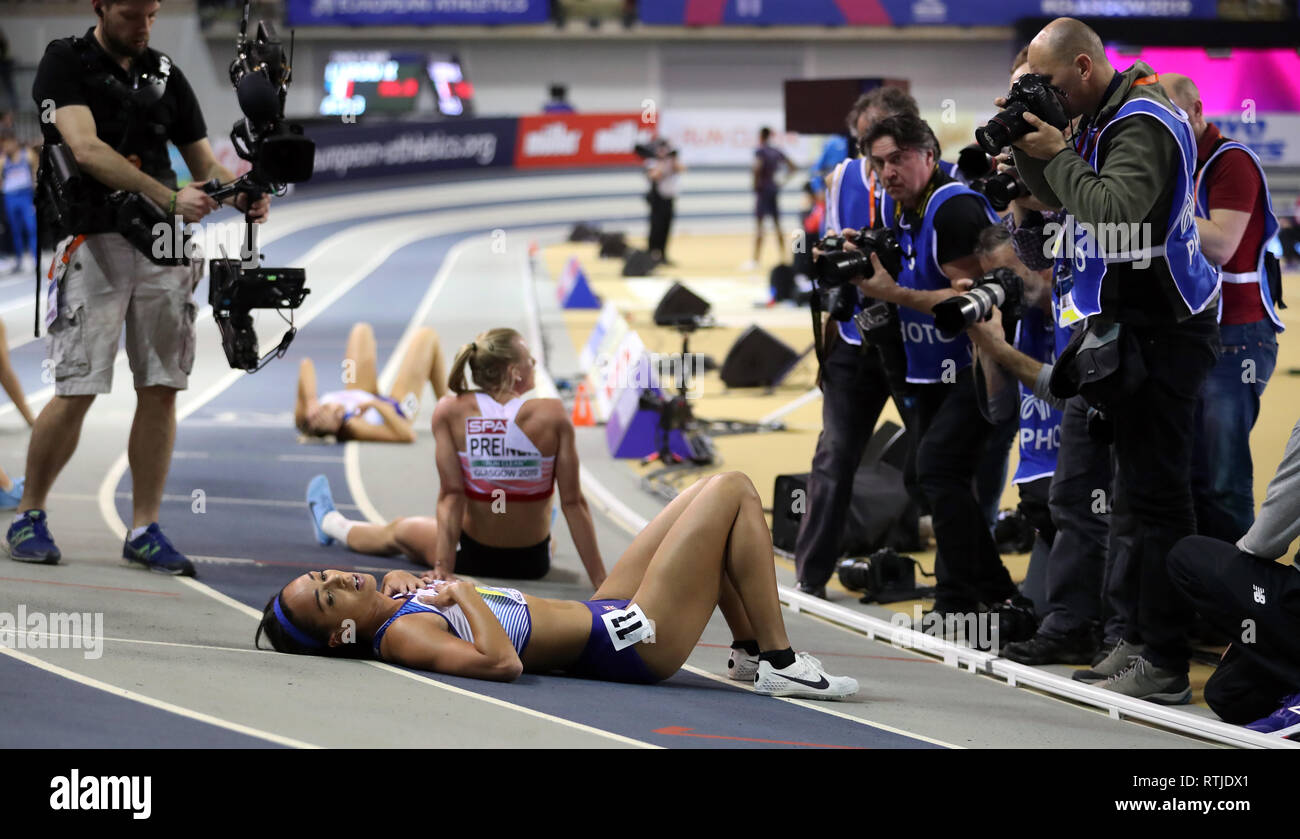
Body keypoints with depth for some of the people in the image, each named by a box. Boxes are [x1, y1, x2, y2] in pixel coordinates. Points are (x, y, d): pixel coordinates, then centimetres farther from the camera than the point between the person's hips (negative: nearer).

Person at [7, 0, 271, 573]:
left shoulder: (165, 74, 15)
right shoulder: (65, 63, -2)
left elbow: (204, 162, 17)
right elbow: (87, 149, -17)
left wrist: (243, 195, -7)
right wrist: (170, 196, -26)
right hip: (94, 241, -5)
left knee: (161, 389, 0)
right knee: (75, 392, -8)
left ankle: (143, 529, 7)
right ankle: (29, 515, 10)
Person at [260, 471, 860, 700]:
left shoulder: (395, 596, 2)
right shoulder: (402, 636, -25)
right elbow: (502, 662, -40)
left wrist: (408, 583, 5)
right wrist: (463, 594, -24)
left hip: (601, 613, 10)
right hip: (635, 642, -10)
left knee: (714, 496, 20)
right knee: (733, 491, -6)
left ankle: (749, 649, 23)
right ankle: (781, 664, 0)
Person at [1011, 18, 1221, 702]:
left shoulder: (1143, 123, -17)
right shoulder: (1101, 118, 13)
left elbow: (1114, 206, -31)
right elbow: (1059, 197, 20)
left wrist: (1056, 154, -19)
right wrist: (1027, 147, 3)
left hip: (1161, 332, -10)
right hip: (1127, 329, 10)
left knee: (1155, 494, -9)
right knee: (1139, 489, 14)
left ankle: (1163, 665, -9)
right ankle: (1140, 639, 21)